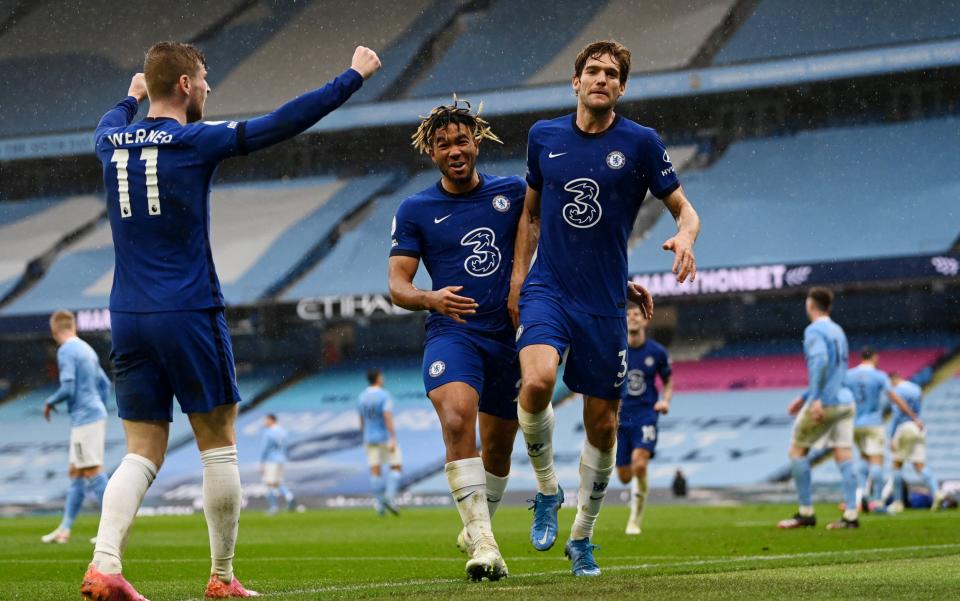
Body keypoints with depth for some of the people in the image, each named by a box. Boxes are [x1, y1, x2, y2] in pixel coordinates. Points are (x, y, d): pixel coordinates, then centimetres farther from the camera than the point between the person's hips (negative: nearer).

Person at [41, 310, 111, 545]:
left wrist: (50, 403, -3)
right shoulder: (87, 349, 16)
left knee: (92, 472, -9)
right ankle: (64, 529, 15)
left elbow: (67, 388, -19)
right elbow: (105, 385, 22)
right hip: (97, 415, 9)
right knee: (75, 473, 12)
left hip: (84, 418, -9)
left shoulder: (66, 351, -11)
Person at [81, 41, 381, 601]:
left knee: (143, 454, 6)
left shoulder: (114, 141, 8)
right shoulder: (196, 141, -8)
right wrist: (354, 77, 4)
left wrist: (130, 99, 57)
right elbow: (283, 122, -6)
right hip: (189, 314, -5)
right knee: (219, 445, 6)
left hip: (129, 320, 6)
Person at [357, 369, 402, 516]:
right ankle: (389, 497, -13)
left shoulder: (362, 397, 7)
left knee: (375, 471, 4)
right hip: (385, 437, -5)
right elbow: (388, 418, -23)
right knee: (396, 467, 3)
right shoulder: (384, 396, -13)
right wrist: (393, 439, -26)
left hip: (370, 438, 5)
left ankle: (379, 503, 1)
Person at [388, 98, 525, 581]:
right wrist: (430, 299, -23)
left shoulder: (513, 193, 5)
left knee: (498, 447, 13)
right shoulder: (415, 210, 2)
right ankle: (483, 543, -33)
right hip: (451, 334, -3)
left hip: (509, 334, 3)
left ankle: (475, 529, 40)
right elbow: (397, 285, -2)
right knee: (457, 419, -29)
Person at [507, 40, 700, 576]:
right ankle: (547, 491, -4)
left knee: (603, 426, 4)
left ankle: (582, 537, 24)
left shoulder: (641, 143, -2)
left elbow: (685, 209, 1)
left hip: (605, 302, 0)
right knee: (537, 382, -28)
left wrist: (685, 237, -21)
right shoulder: (544, 136, 6)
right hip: (547, 289, 0)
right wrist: (519, 274, 12)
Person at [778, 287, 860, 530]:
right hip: (845, 401, 7)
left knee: (797, 451, 5)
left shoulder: (814, 331, -7)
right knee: (844, 456, 1)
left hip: (826, 403, -7)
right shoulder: (838, 331, 19)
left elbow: (820, 362, -24)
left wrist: (816, 399, -27)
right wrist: (804, 398, 29)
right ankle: (851, 514, -6)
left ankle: (806, 513, 3)